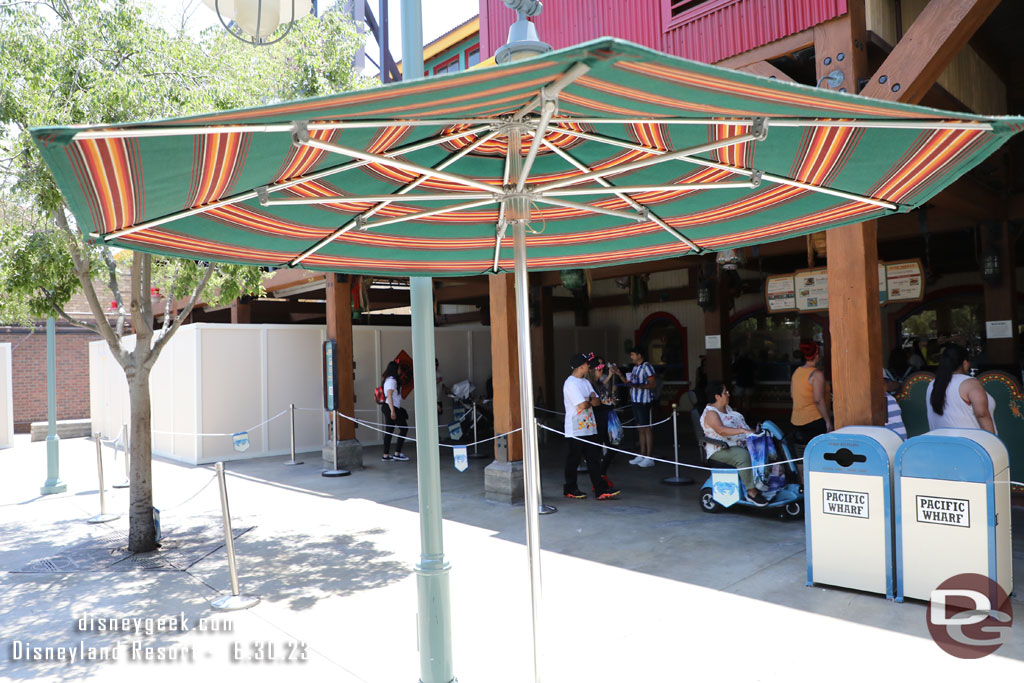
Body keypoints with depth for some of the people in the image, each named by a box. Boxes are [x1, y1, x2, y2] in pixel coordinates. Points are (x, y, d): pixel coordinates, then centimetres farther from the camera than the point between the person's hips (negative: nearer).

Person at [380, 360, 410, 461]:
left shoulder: (388, 380, 17)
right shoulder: (392, 380, -13)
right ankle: (397, 453, -5)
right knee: (404, 428, -4)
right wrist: (392, 411, -23)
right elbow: (389, 396, -19)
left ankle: (386, 455, 10)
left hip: (387, 407, 10)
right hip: (392, 407, -10)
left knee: (389, 431, 9)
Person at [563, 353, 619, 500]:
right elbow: (582, 405, -22)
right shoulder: (571, 383, -14)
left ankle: (601, 490, 6)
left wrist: (590, 399, -10)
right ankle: (570, 489, 18)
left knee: (594, 458, 5)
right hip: (575, 430, -8)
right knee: (573, 460, 4)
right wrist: (591, 401, 0)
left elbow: (597, 401, 11)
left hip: (588, 428, 8)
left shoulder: (585, 382, 15)